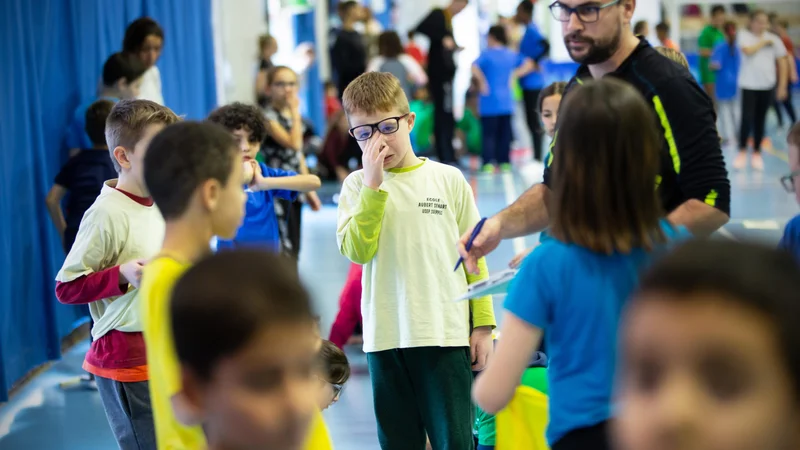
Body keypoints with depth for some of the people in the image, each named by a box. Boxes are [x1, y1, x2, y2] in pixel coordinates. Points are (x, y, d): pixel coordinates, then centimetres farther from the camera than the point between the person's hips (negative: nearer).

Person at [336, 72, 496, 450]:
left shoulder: (449, 180, 4)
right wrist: (373, 184, -13)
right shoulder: (357, 185, 5)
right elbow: (356, 250, -11)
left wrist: (483, 325, 2)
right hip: (385, 338, 1)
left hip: (446, 334, -1)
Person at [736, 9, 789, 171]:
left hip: (767, 85, 2)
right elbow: (748, 50, -19)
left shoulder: (774, 39, 6)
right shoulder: (744, 35, 0)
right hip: (749, 85, -2)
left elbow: (782, 63, 7)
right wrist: (763, 42, -5)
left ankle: (757, 153, 15)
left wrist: (782, 86, 2)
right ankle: (742, 152, 1)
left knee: (760, 120, 6)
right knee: (747, 118, -11)